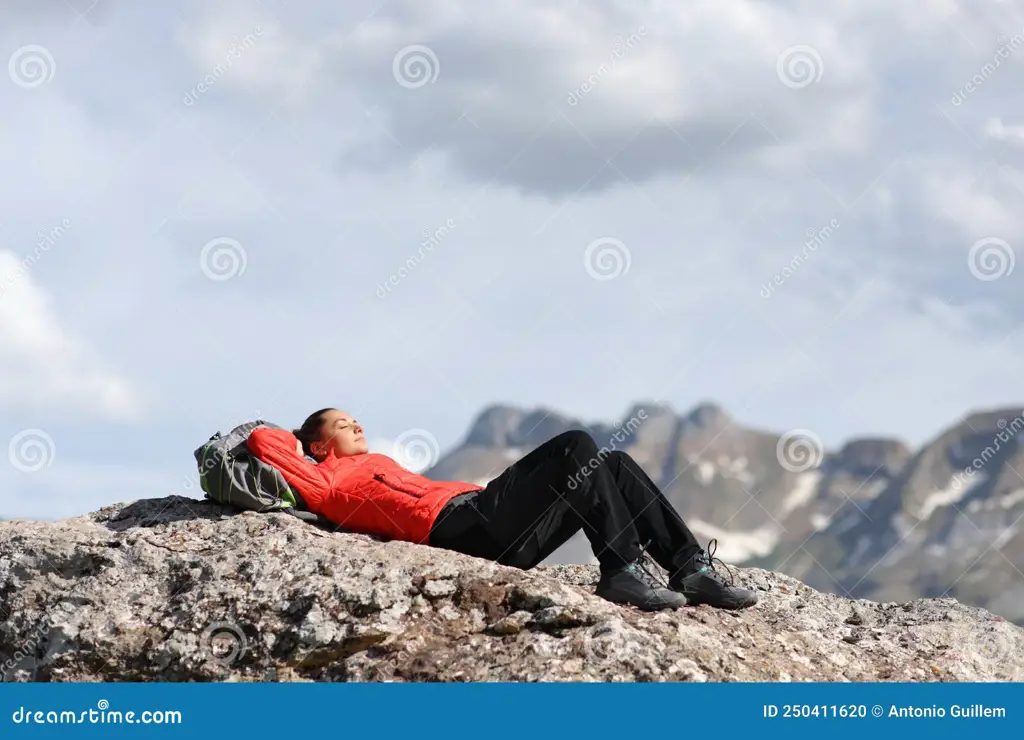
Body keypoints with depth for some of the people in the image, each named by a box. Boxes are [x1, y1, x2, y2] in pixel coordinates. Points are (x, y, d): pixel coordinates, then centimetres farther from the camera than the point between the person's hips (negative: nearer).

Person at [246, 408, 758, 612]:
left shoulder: (371, 466, 33)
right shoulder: (325, 481, 8)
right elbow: (262, 441, 0)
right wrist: (301, 442, 17)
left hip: (479, 508, 10)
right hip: (458, 524, -10)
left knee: (613, 466, 0)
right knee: (575, 447, -20)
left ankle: (690, 567, -8)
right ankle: (622, 570, -26)